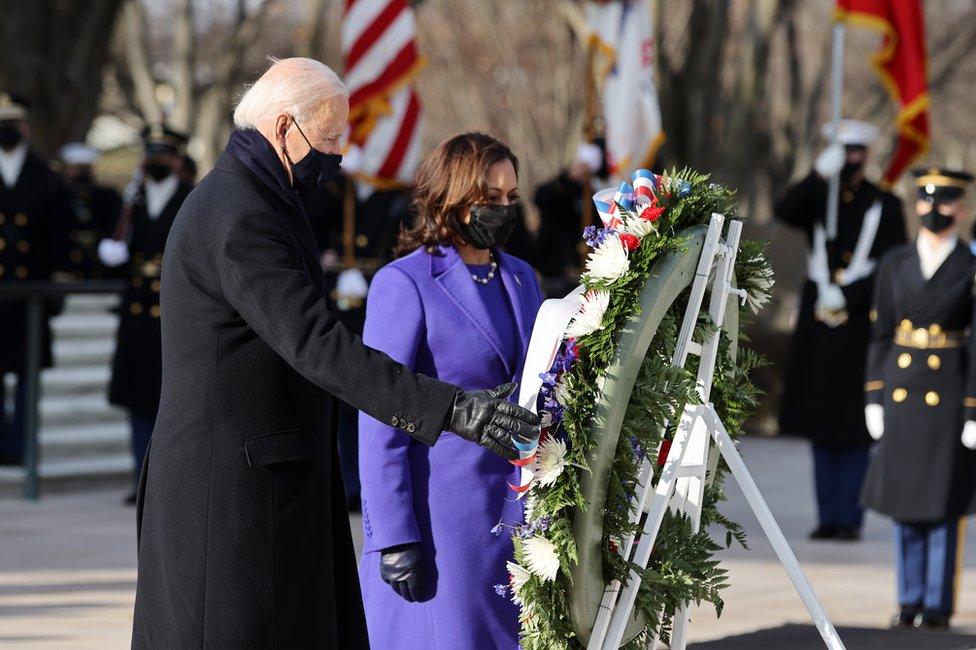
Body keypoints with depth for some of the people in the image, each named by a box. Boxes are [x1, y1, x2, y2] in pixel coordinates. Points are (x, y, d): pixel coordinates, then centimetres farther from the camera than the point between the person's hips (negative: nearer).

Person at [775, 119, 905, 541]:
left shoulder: (885, 205, 3)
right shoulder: (817, 201, 10)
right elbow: (785, 212, -12)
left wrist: (846, 295, -13)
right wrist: (820, 174, -24)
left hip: (861, 324, -3)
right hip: (818, 327, 3)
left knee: (854, 428, -3)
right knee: (820, 427, 6)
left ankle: (850, 518, 2)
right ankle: (828, 518, 12)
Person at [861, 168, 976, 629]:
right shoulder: (895, 264, 7)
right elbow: (881, 335, 9)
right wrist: (874, 398, 4)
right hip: (901, 393, 4)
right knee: (904, 502, 7)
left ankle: (938, 604, 9)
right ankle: (910, 601, 15)